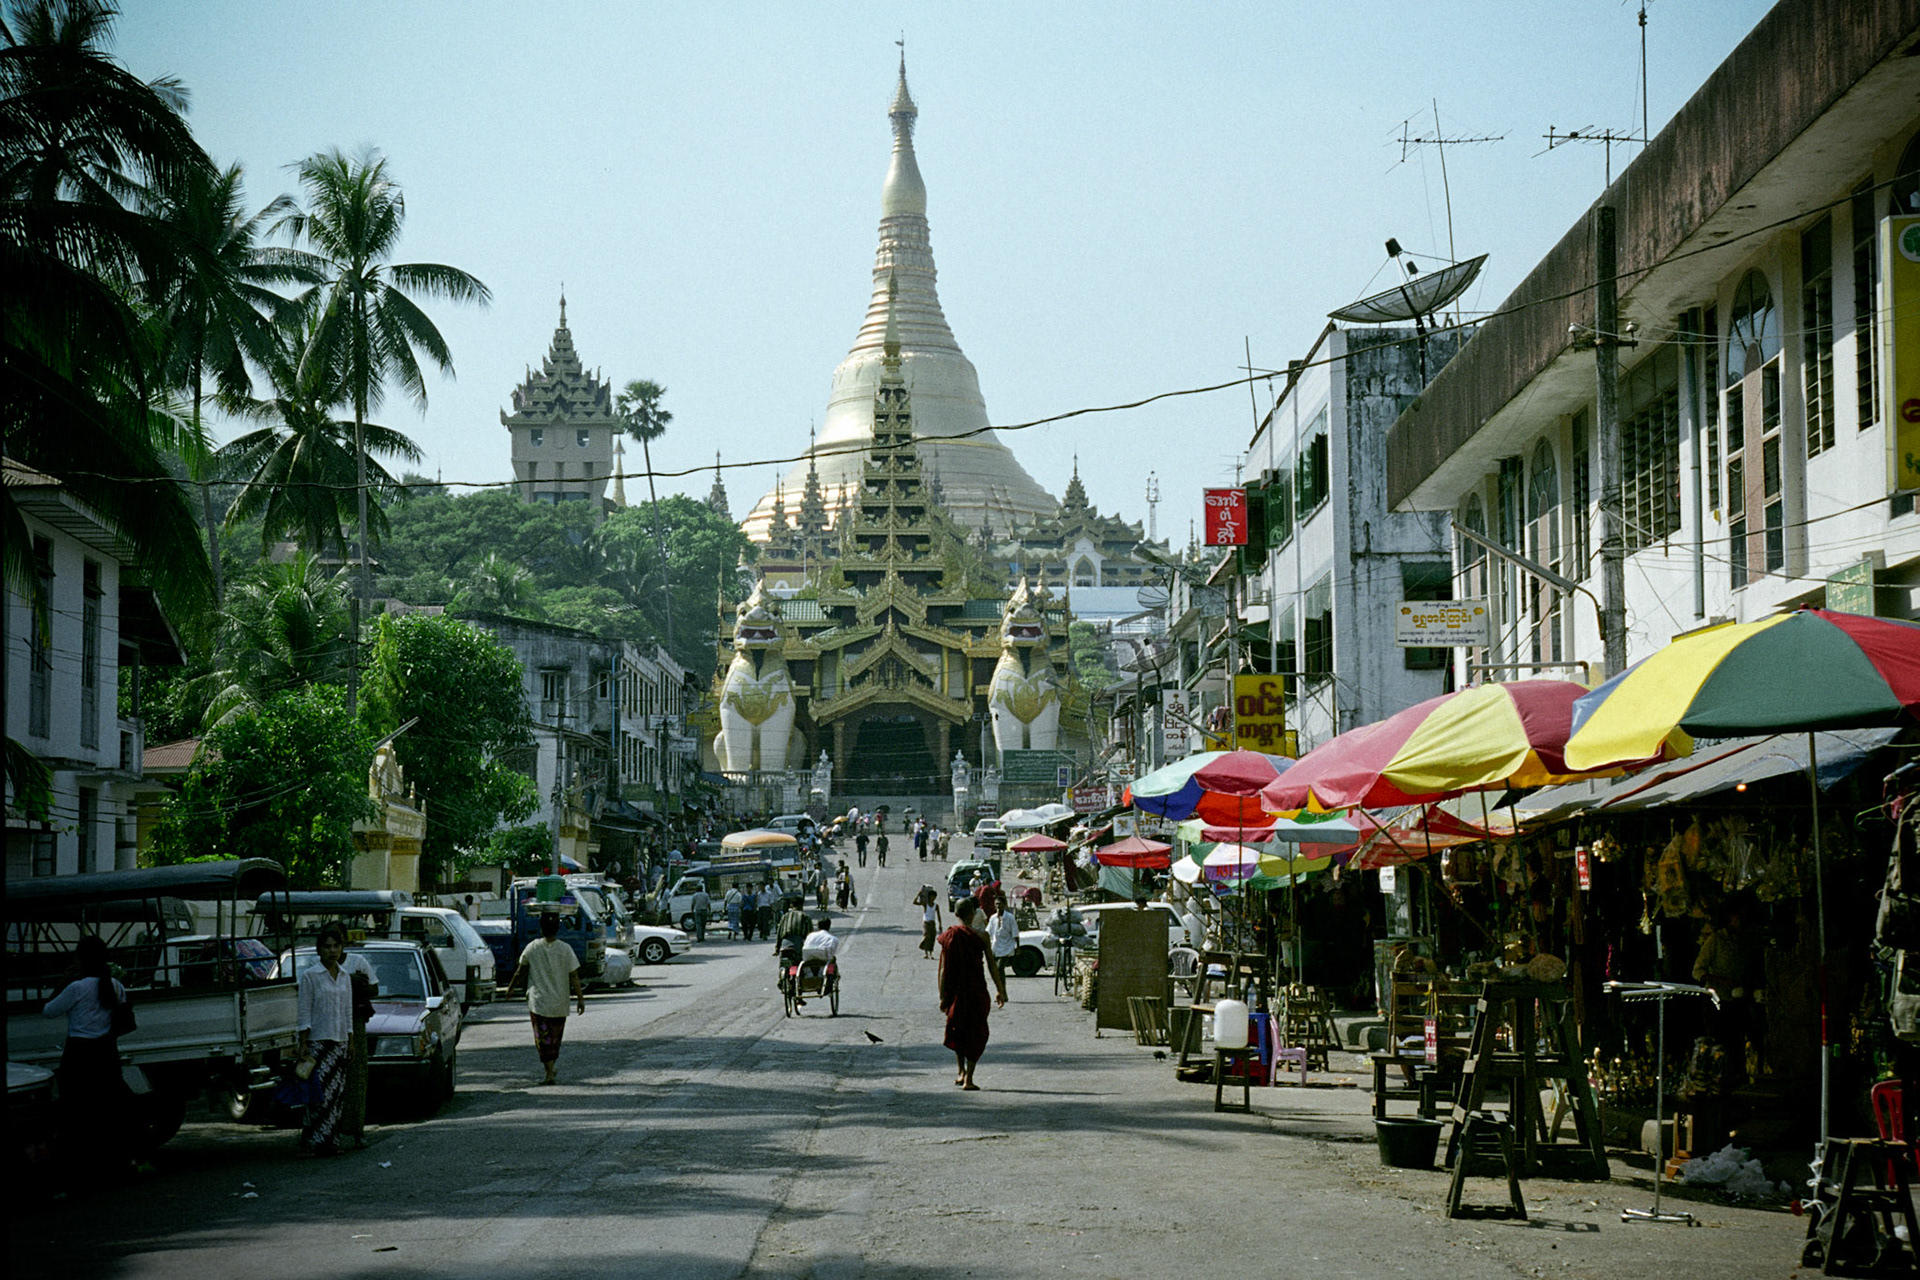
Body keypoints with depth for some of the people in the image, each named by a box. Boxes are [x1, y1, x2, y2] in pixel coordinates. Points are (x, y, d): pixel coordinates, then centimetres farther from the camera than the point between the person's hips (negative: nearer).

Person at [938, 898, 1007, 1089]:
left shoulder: (949, 937, -2)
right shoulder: (980, 936, -8)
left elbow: (943, 969, -1)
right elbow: (992, 966, -5)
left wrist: (943, 997, 5)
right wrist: (1000, 991, 5)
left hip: (955, 992, 2)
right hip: (976, 991, -2)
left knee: (958, 1030, 23)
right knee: (976, 1032, 6)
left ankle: (961, 1071, 21)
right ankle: (968, 1079, 1)